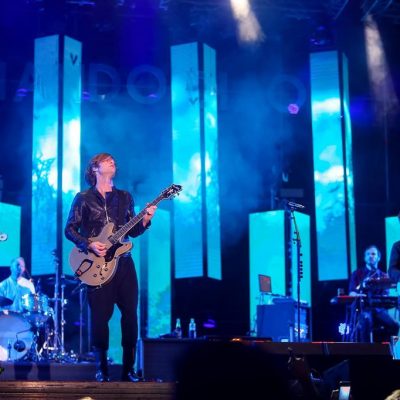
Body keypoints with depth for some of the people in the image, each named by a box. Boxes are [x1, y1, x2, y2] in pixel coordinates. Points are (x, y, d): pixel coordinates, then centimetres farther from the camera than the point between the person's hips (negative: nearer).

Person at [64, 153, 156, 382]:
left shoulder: (125, 197, 15)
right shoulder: (84, 198, 3)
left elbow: (133, 232, 14)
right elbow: (70, 229, 1)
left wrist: (145, 221, -6)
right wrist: (89, 245, -14)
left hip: (123, 263, 4)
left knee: (130, 315, -1)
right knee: (100, 316, -5)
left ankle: (129, 369, 7)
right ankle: (102, 368, 6)